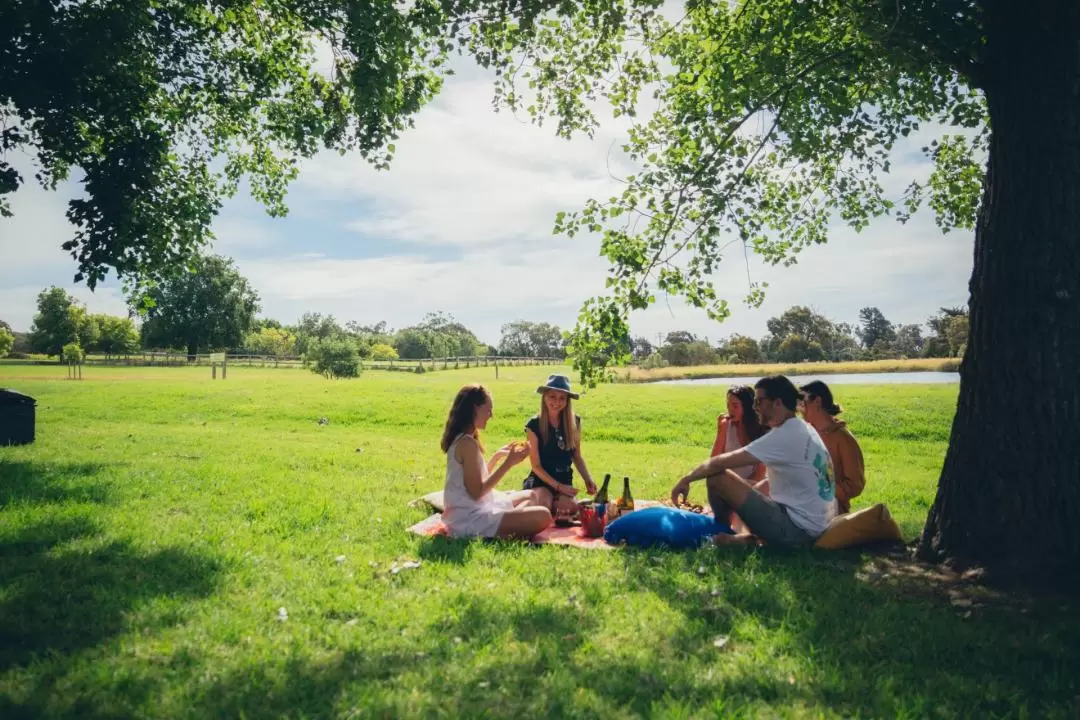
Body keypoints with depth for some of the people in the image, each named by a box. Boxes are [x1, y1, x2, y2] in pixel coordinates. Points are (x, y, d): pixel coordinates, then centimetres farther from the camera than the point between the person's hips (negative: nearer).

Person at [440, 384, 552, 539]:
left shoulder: (460, 439, 11)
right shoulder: (468, 443, -19)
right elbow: (477, 491, -20)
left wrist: (498, 455, 16)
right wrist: (508, 463, -16)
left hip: (470, 511, 11)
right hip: (470, 519, -11)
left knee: (529, 496, 28)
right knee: (542, 517, -24)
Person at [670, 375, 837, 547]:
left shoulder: (785, 435, -17)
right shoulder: (803, 430, 12)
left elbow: (720, 463, -17)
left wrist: (686, 479, -2)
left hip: (796, 528, -10)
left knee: (717, 477, -10)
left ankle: (719, 532, 11)